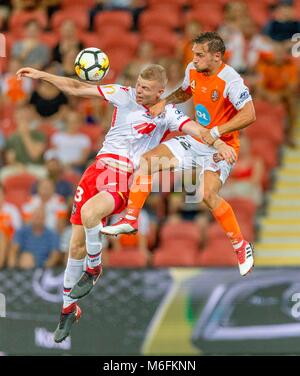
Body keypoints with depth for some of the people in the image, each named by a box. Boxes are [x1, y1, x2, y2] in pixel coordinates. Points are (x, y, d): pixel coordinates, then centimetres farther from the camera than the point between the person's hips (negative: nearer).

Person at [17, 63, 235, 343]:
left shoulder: (167, 114, -1)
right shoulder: (124, 95, 6)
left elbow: (192, 127, -17)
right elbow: (77, 88, 9)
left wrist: (218, 143, -36)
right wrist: (43, 76, 6)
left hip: (127, 179, -4)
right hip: (99, 167, 4)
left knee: (88, 213, -34)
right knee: (77, 243, 4)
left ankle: (93, 268, -4)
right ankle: (69, 309, 22)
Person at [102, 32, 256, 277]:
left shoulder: (231, 81, -24)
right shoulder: (193, 69, 0)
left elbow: (249, 115, -29)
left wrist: (217, 132, -33)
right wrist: (164, 102, 3)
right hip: (196, 139, 8)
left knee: (208, 194, -27)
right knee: (148, 160, -5)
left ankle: (241, 246, -9)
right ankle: (131, 220, 5)